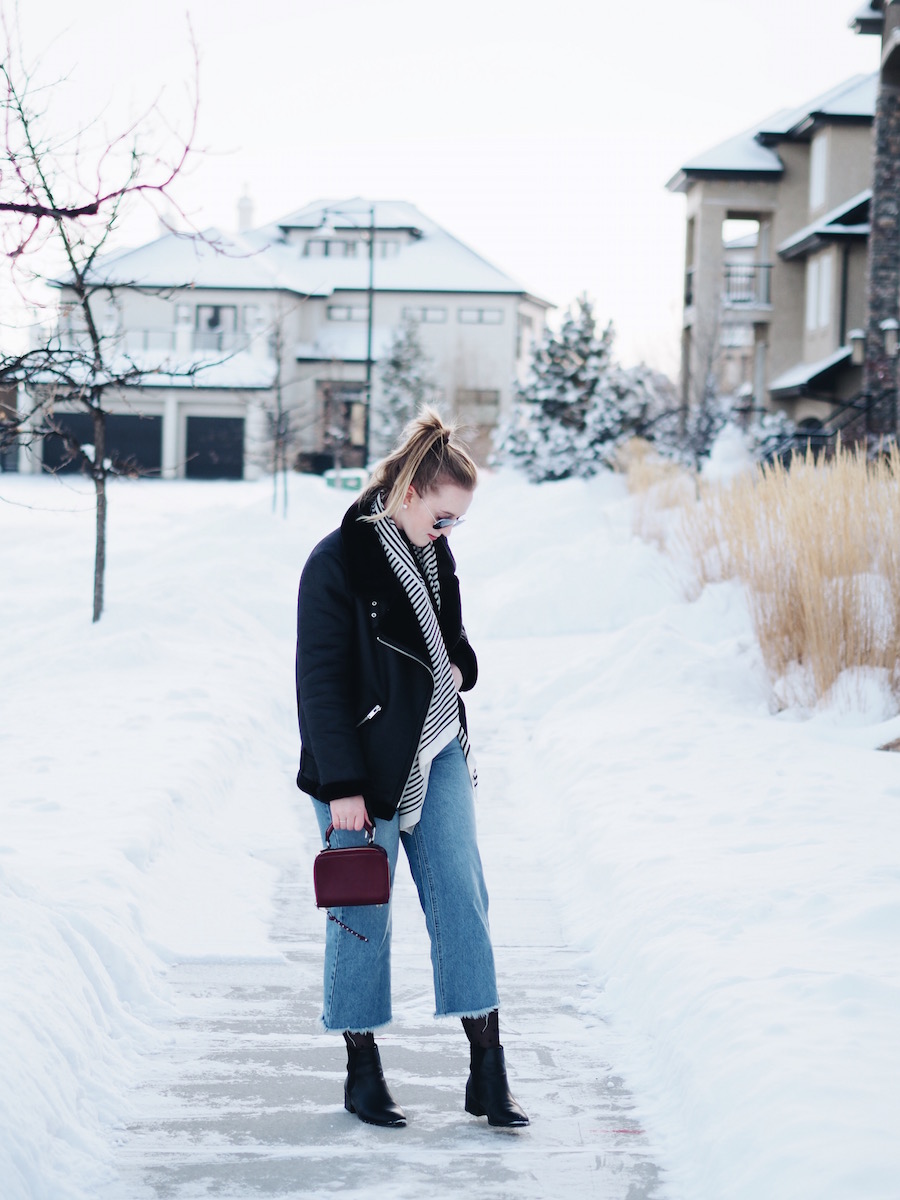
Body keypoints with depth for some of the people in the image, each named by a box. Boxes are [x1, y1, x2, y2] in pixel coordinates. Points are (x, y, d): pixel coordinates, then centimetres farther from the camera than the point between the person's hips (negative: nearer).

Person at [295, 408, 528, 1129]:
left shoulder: (435, 554, 7)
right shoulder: (338, 563, -14)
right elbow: (320, 682, -14)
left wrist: (456, 669, -2)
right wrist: (341, 787, -16)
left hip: (438, 756, 6)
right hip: (364, 768, -6)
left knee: (462, 900, 2)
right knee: (363, 916, 4)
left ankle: (488, 1075, 6)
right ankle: (363, 1075, 18)